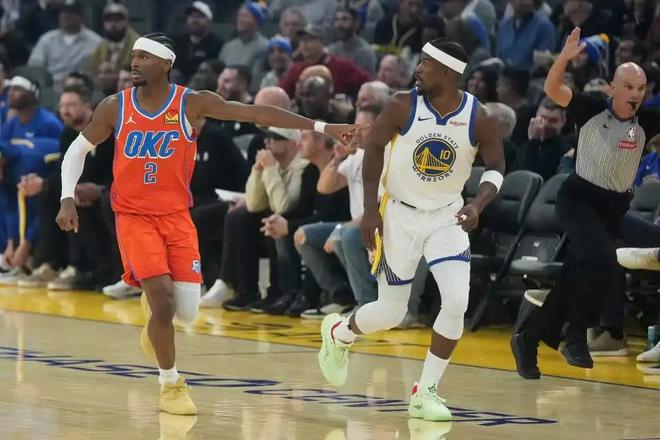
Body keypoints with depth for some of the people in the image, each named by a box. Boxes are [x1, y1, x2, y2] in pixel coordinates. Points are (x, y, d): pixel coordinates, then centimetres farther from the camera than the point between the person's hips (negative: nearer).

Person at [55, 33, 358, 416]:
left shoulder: (193, 103, -7)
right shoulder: (115, 108, -4)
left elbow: (257, 113, -9)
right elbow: (78, 150, 9)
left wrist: (321, 127, -12)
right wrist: (67, 199, -3)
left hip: (176, 215, 1)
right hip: (134, 216, -1)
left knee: (187, 311, -2)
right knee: (163, 298, -17)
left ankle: (154, 306, 36)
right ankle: (171, 385, 3)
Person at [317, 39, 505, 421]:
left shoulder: (479, 118, -15)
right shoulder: (403, 106, -16)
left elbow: (496, 168, -7)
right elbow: (374, 148, -4)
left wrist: (478, 205, -27)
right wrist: (371, 209, -8)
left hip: (446, 216, 1)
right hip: (400, 214, -1)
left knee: (457, 301, -18)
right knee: (391, 313, 3)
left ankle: (426, 392, -3)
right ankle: (338, 333, 38)